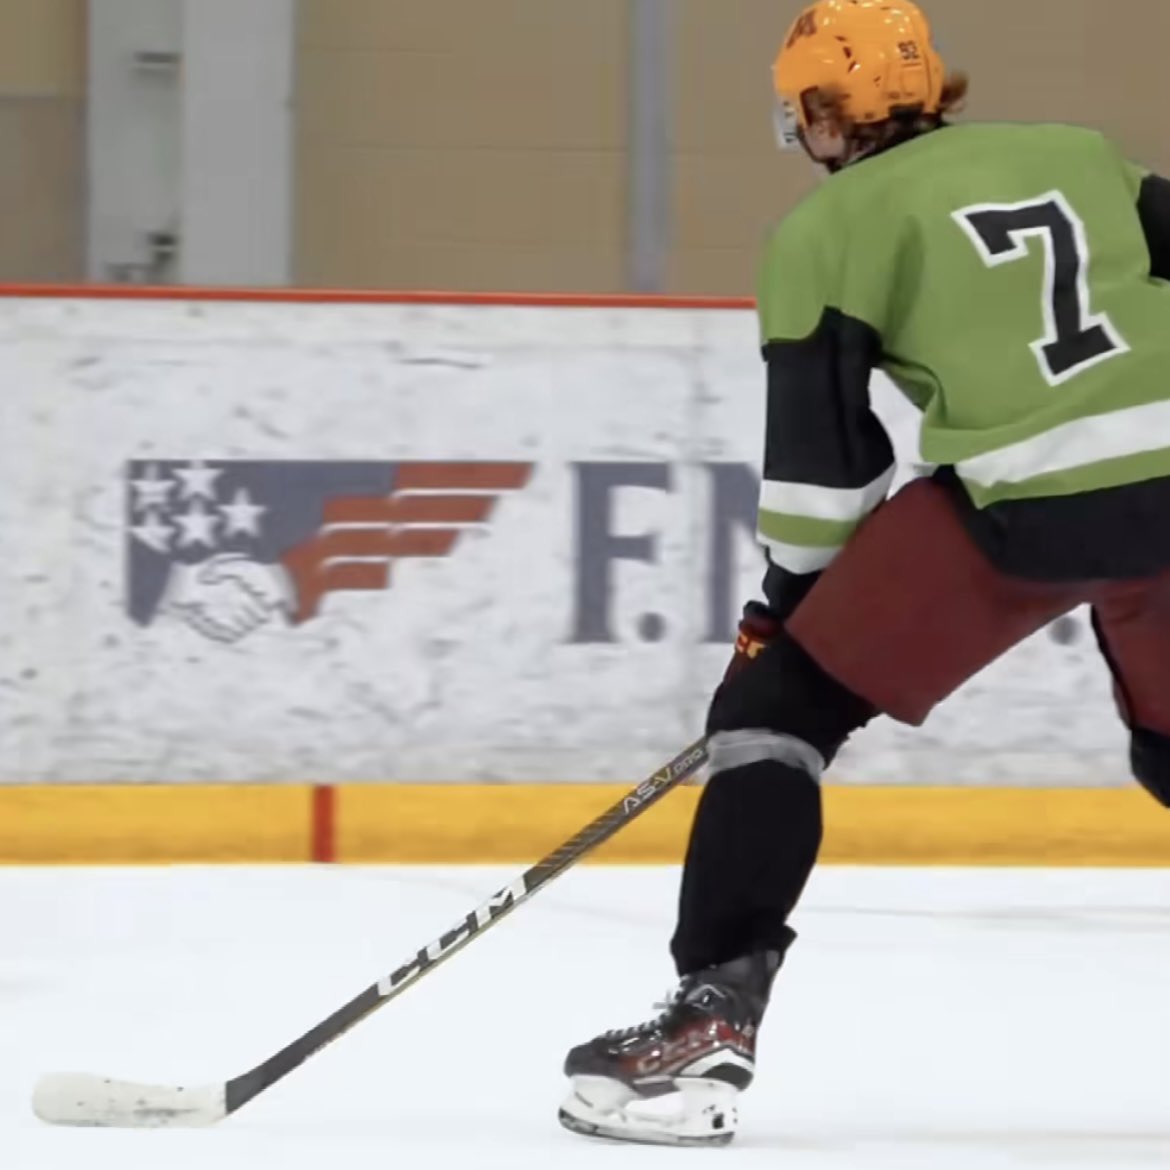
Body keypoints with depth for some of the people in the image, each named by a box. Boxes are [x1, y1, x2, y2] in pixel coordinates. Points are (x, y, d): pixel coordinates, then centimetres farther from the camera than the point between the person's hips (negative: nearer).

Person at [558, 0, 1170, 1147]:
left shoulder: (829, 224, 7)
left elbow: (821, 444, 6)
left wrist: (785, 600, 16)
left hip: (1019, 510, -5)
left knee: (778, 703, 5)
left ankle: (711, 1021, -7)